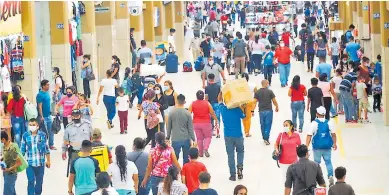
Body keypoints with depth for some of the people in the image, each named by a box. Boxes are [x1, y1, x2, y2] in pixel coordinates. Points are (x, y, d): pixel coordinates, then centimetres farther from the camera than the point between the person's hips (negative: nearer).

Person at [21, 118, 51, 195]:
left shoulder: (42, 135, -4)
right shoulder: (25, 135, -5)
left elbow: (46, 148, 5)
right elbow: (22, 149, 3)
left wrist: (48, 160, 7)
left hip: (41, 162, 1)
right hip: (29, 163, -1)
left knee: (39, 181, 13)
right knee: (31, 181, -7)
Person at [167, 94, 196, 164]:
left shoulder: (171, 113, -3)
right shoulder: (187, 113, -6)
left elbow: (169, 127, 5)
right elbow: (190, 128, -2)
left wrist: (167, 138, 17)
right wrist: (193, 139, 6)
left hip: (175, 140, 0)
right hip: (186, 139, 0)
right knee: (186, 159, 10)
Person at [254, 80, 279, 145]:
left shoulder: (257, 92, -1)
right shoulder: (270, 91, -7)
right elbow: (274, 101, -4)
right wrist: (277, 107, 13)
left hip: (261, 111, 3)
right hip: (269, 110, -2)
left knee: (262, 125, 15)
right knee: (268, 125, 1)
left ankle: (264, 138, 24)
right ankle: (266, 139, -8)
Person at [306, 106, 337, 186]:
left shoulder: (314, 123, -9)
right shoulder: (329, 123, -2)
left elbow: (309, 135, -12)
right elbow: (333, 134, 0)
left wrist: (307, 146, -11)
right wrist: (334, 143, 13)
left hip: (317, 146, -2)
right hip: (327, 146, 2)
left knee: (316, 162, 10)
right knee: (328, 162, 11)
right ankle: (331, 176, -5)